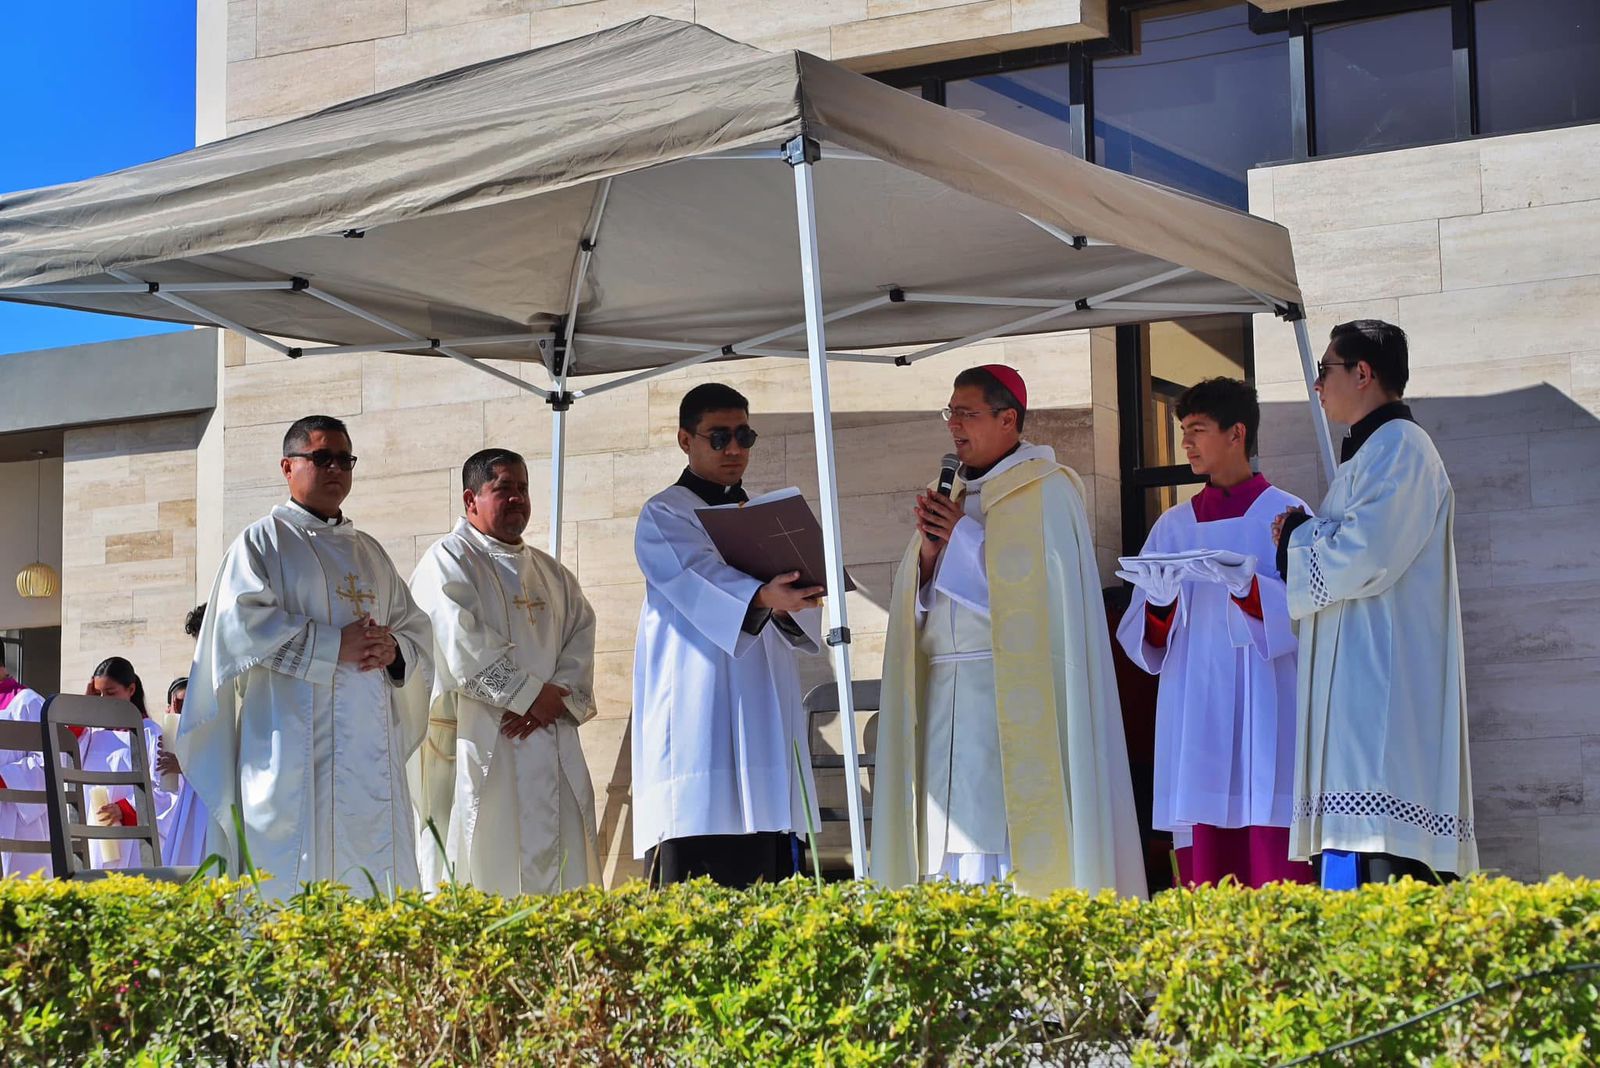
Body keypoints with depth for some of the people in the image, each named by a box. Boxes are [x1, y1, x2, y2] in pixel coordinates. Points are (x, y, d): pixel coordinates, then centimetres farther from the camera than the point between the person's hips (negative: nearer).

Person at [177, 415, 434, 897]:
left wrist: (394, 651, -5)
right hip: (293, 745, -6)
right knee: (291, 886, -9)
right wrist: (335, 645, -14)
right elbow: (244, 623, -11)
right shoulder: (264, 541, 4)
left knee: (378, 885, 2)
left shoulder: (370, 553, 21)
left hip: (371, 748, 6)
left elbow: (419, 632, 19)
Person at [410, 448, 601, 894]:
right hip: (477, 749, -6)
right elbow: (465, 649, -11)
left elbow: (581, 637, 10)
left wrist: (558, 698, -8)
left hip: (548, 741, 6)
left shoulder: (551, 573, 22)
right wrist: (532, 695, -11)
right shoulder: (449, 562, 1)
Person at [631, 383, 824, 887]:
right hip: (697, 727, -6)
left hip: (766, 723, 6)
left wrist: (789, 604, -11)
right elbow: (701, 582, -16)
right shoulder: (664, 516, 5)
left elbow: (802, 630, 13)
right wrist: (761, 596, -36)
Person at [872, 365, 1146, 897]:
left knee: (1008, 828, -13)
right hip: (948, 692, 7)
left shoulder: (1046, 490, 0)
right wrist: (930, 551, -1)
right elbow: (916, 603, 20)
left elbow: (1046, 584, -13)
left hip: (1015, 691, -7)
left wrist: (964, 536, -7)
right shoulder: (955, 498, 21)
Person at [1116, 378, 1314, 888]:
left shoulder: (1284, 515, 5)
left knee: (1272, 861, -9)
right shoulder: (1174, 525, 16)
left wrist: (1247, 587, -21)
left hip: (1265, 715, -3)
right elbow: (1143, 637, 12)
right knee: (1203, 861, -1)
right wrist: (1159, 604, -10)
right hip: (1194, 710, 4)